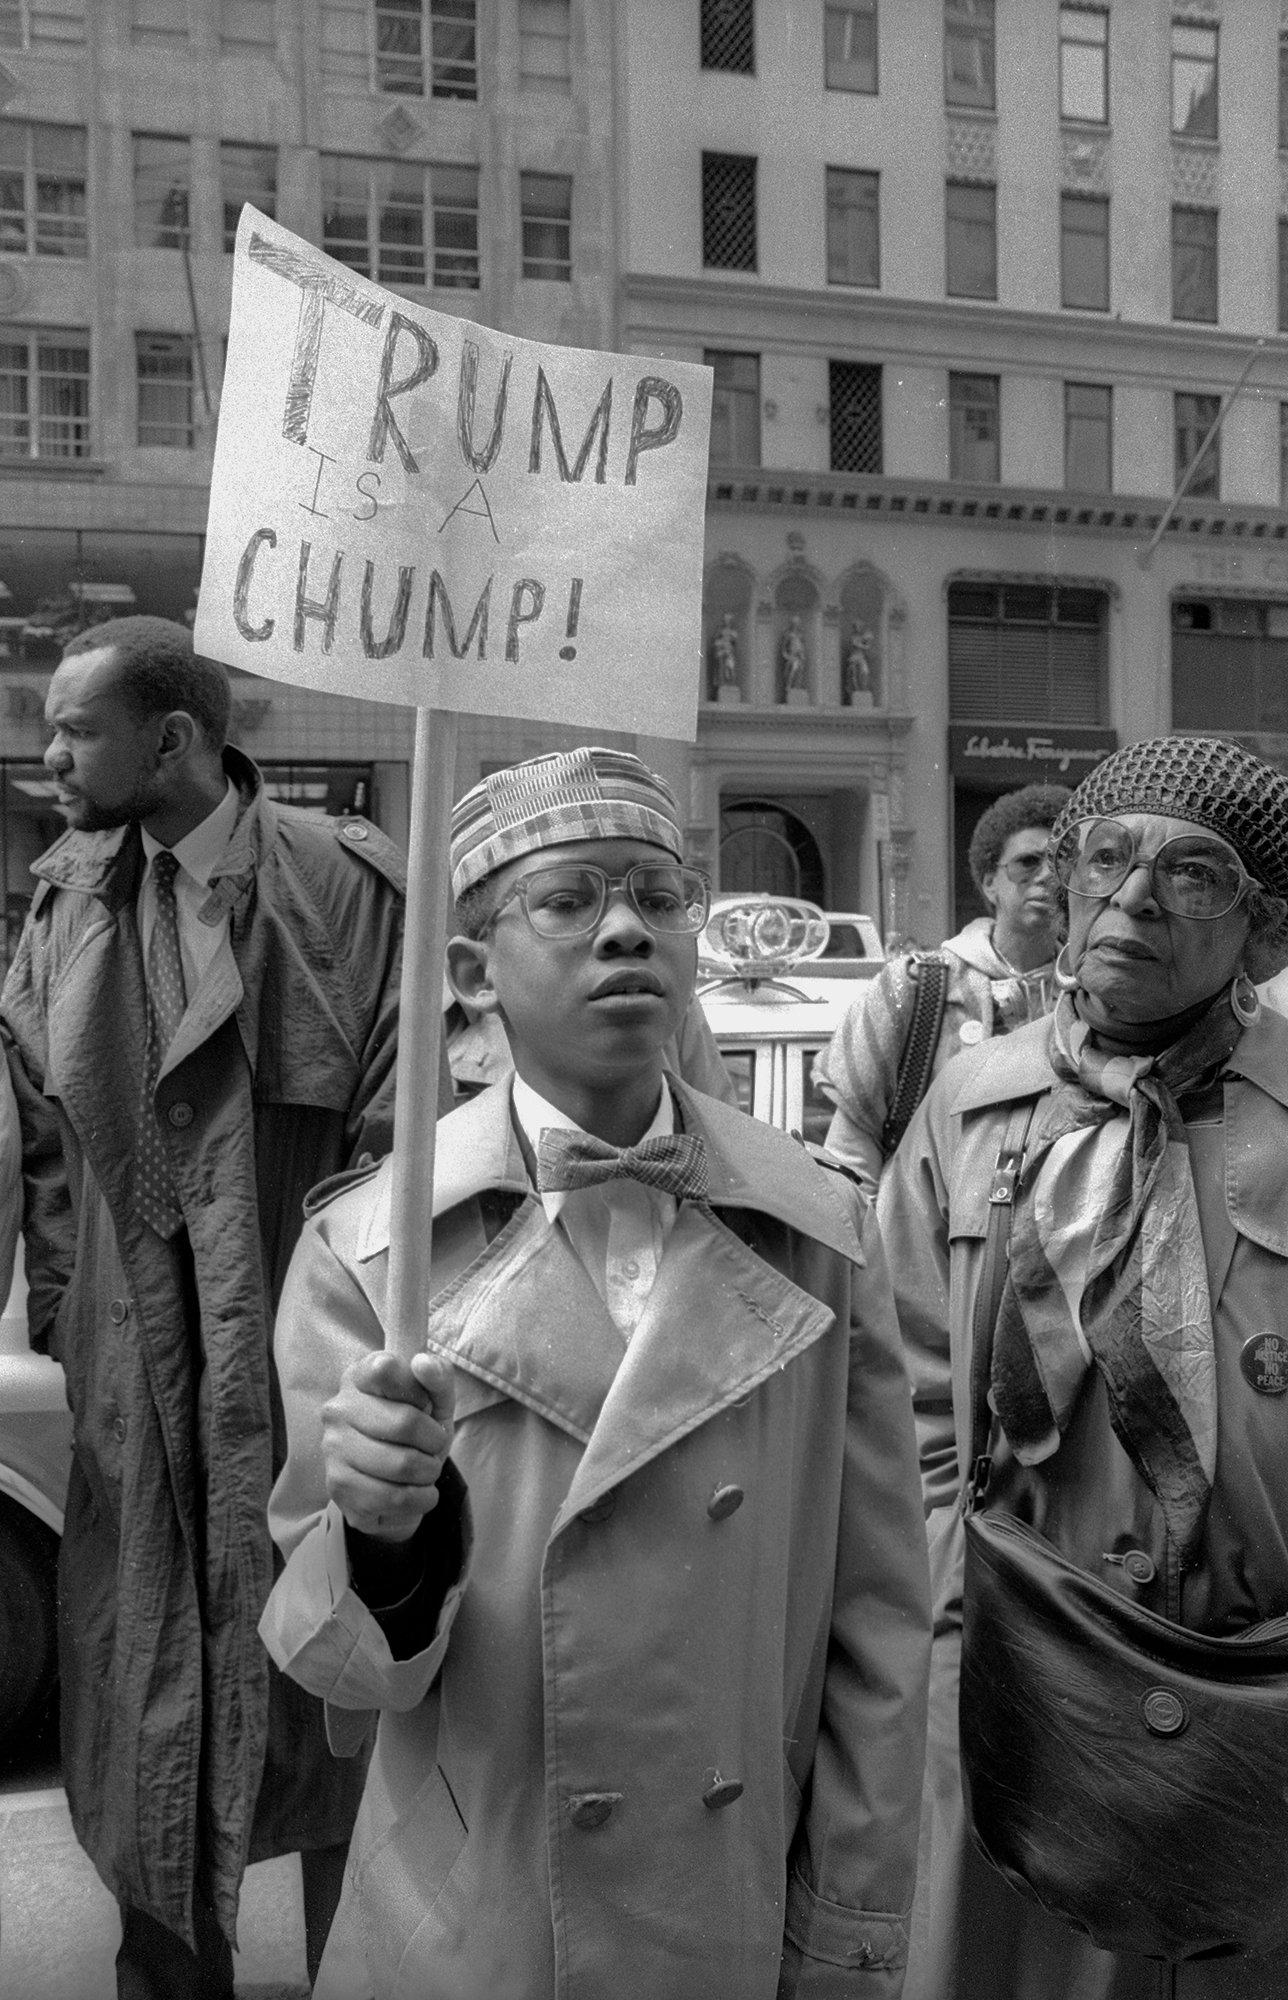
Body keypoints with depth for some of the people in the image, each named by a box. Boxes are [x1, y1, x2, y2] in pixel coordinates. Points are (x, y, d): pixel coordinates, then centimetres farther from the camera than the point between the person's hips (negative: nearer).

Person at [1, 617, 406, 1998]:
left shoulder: (341, 886, -10)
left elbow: (392, 1138, -11)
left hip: (296, 1359, -4)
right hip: (124, 1371, 5)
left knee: (321, 1693, 10)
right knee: (136, 1689, 16)